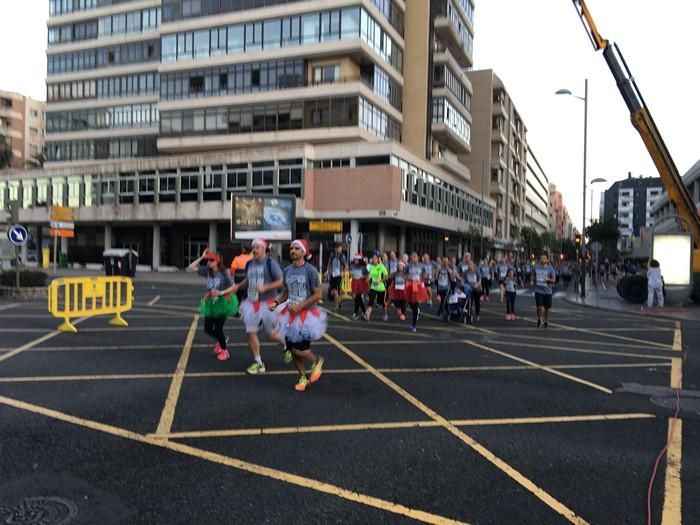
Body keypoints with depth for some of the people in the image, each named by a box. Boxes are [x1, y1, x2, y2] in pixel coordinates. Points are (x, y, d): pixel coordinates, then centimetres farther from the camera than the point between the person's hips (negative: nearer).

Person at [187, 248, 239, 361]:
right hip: (210, 303, 5)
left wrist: (221, 293, -21)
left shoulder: (223, 273, -13)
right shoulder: (207, 271, -3)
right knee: (208, 329, 8)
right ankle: (222, 339, 39)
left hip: (222, 303, -5)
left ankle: (224, 351, 21)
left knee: (218, 329, -3)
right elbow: (190, 268, -10)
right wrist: (201, 257, -13)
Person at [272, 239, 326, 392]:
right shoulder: (287, 271, 5)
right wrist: (277, 302, 1)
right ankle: (303, 377, 30)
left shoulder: (310, 270, -13)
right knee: (292, 349, 9)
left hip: (307, 314, -6)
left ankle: (317, 361, 19)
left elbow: (318, 294, -13)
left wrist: (301, 306, -19)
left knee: (298, 349, -12)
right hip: (291, 314, 6)